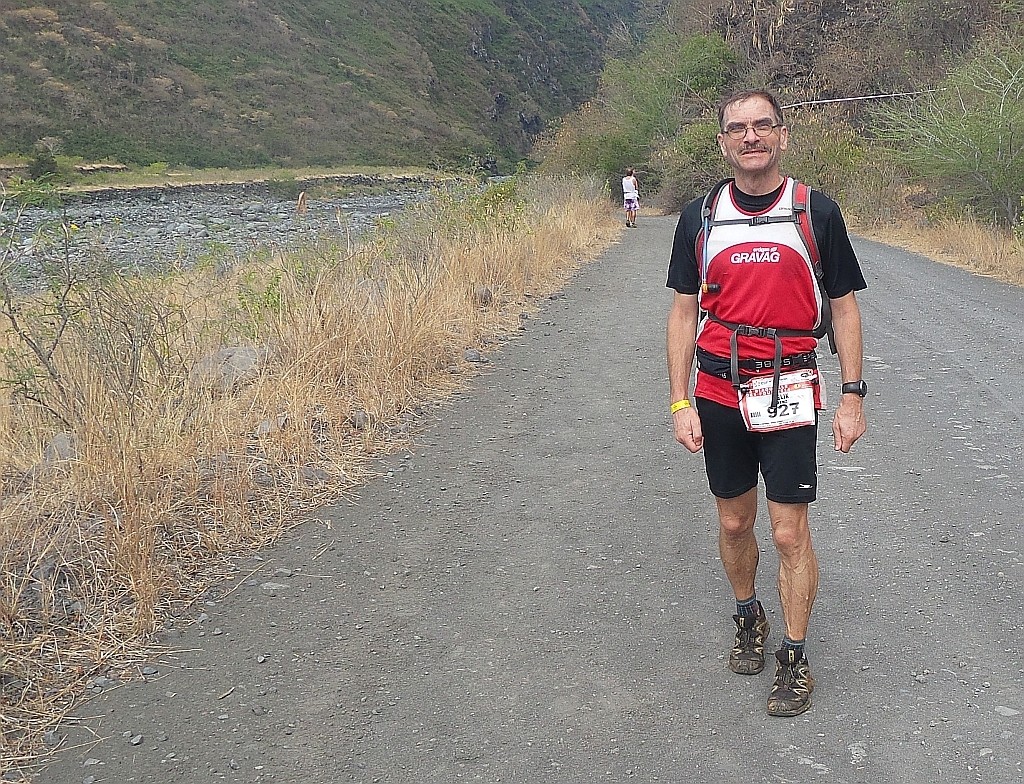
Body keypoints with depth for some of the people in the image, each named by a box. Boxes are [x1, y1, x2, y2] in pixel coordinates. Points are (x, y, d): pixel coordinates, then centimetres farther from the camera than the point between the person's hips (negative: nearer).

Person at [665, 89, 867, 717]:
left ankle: (795, 659, 15)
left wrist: (853, 396, -2)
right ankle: (749, 619, 38)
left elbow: (844, 308, 3)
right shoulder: (700, 218, 3)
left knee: (791, 534, -1)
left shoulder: (818, 212, -2)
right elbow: (684, 313, 5)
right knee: (735, 523, 14)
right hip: (718, 391, 2)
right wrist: (680, 403, 0)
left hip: (789, 393, -2)